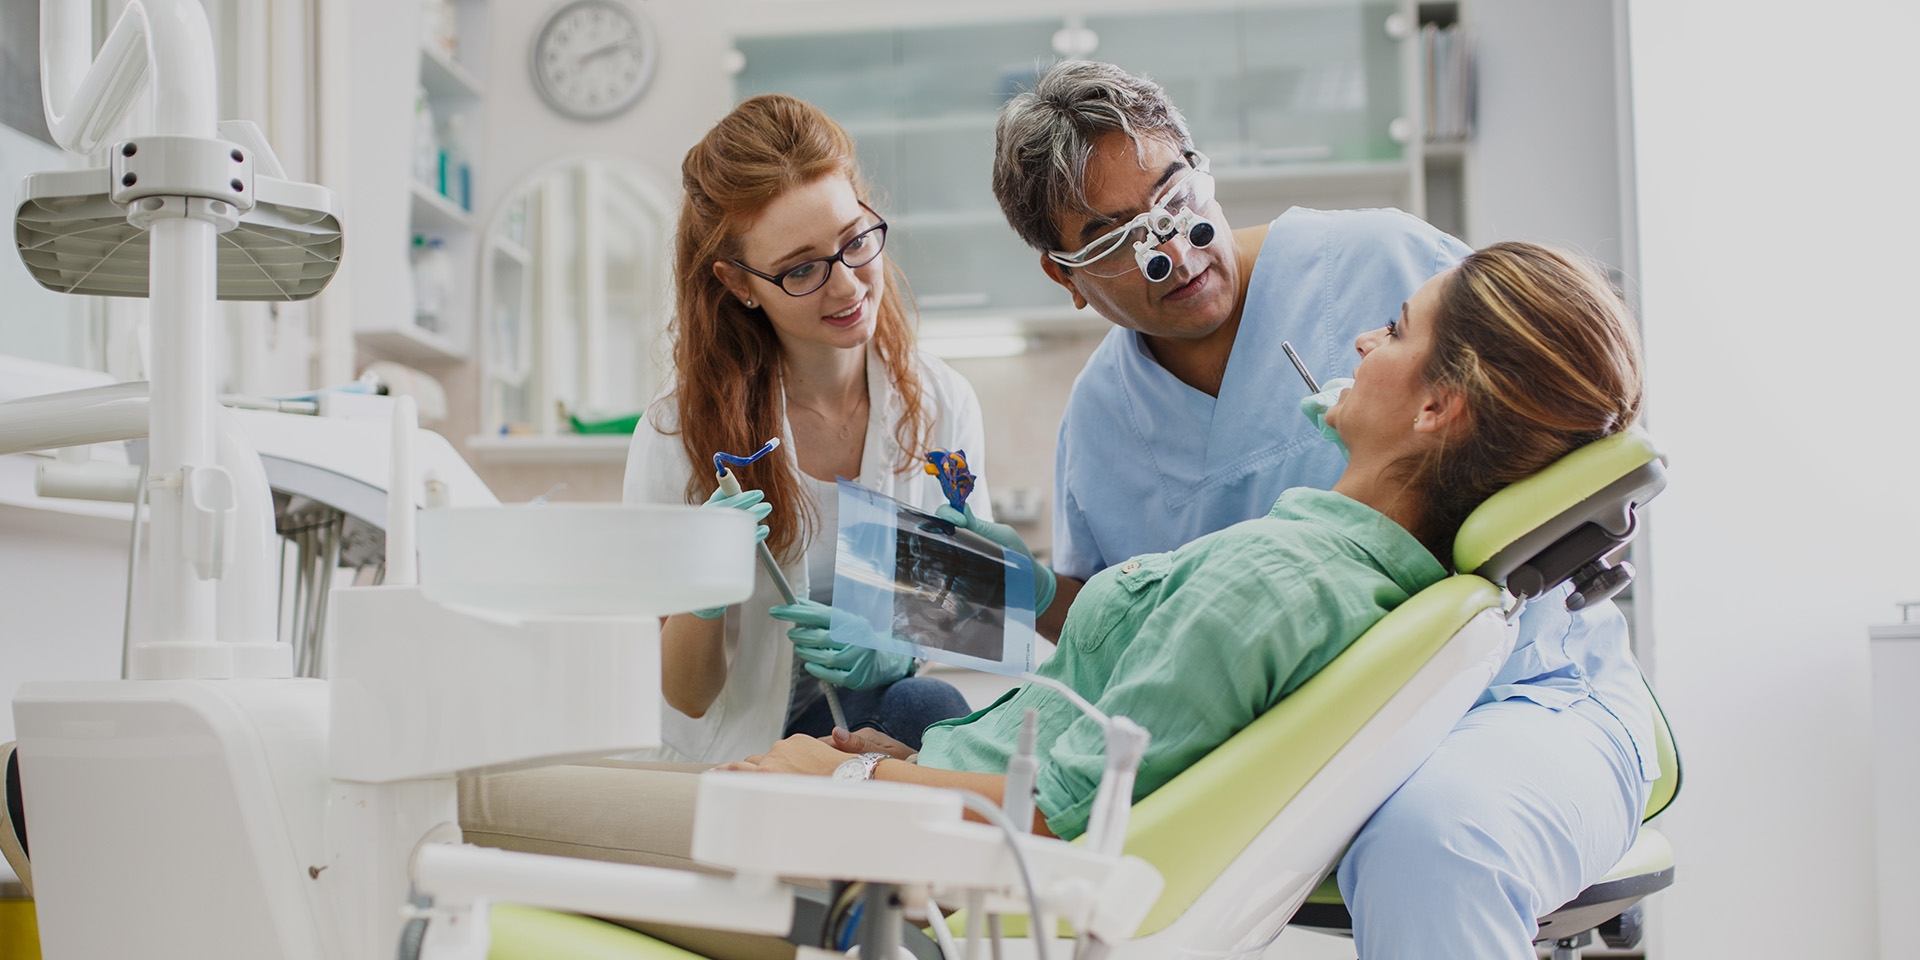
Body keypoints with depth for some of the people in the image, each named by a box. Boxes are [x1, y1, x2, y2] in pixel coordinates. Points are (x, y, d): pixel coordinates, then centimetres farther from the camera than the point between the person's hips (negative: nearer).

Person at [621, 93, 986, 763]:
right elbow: (687, 697, -5)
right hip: (736, 755, -2)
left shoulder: (943, 406, -2)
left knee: (925, 706, -31)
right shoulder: (680, 433, -11)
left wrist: (901, 650, -17)